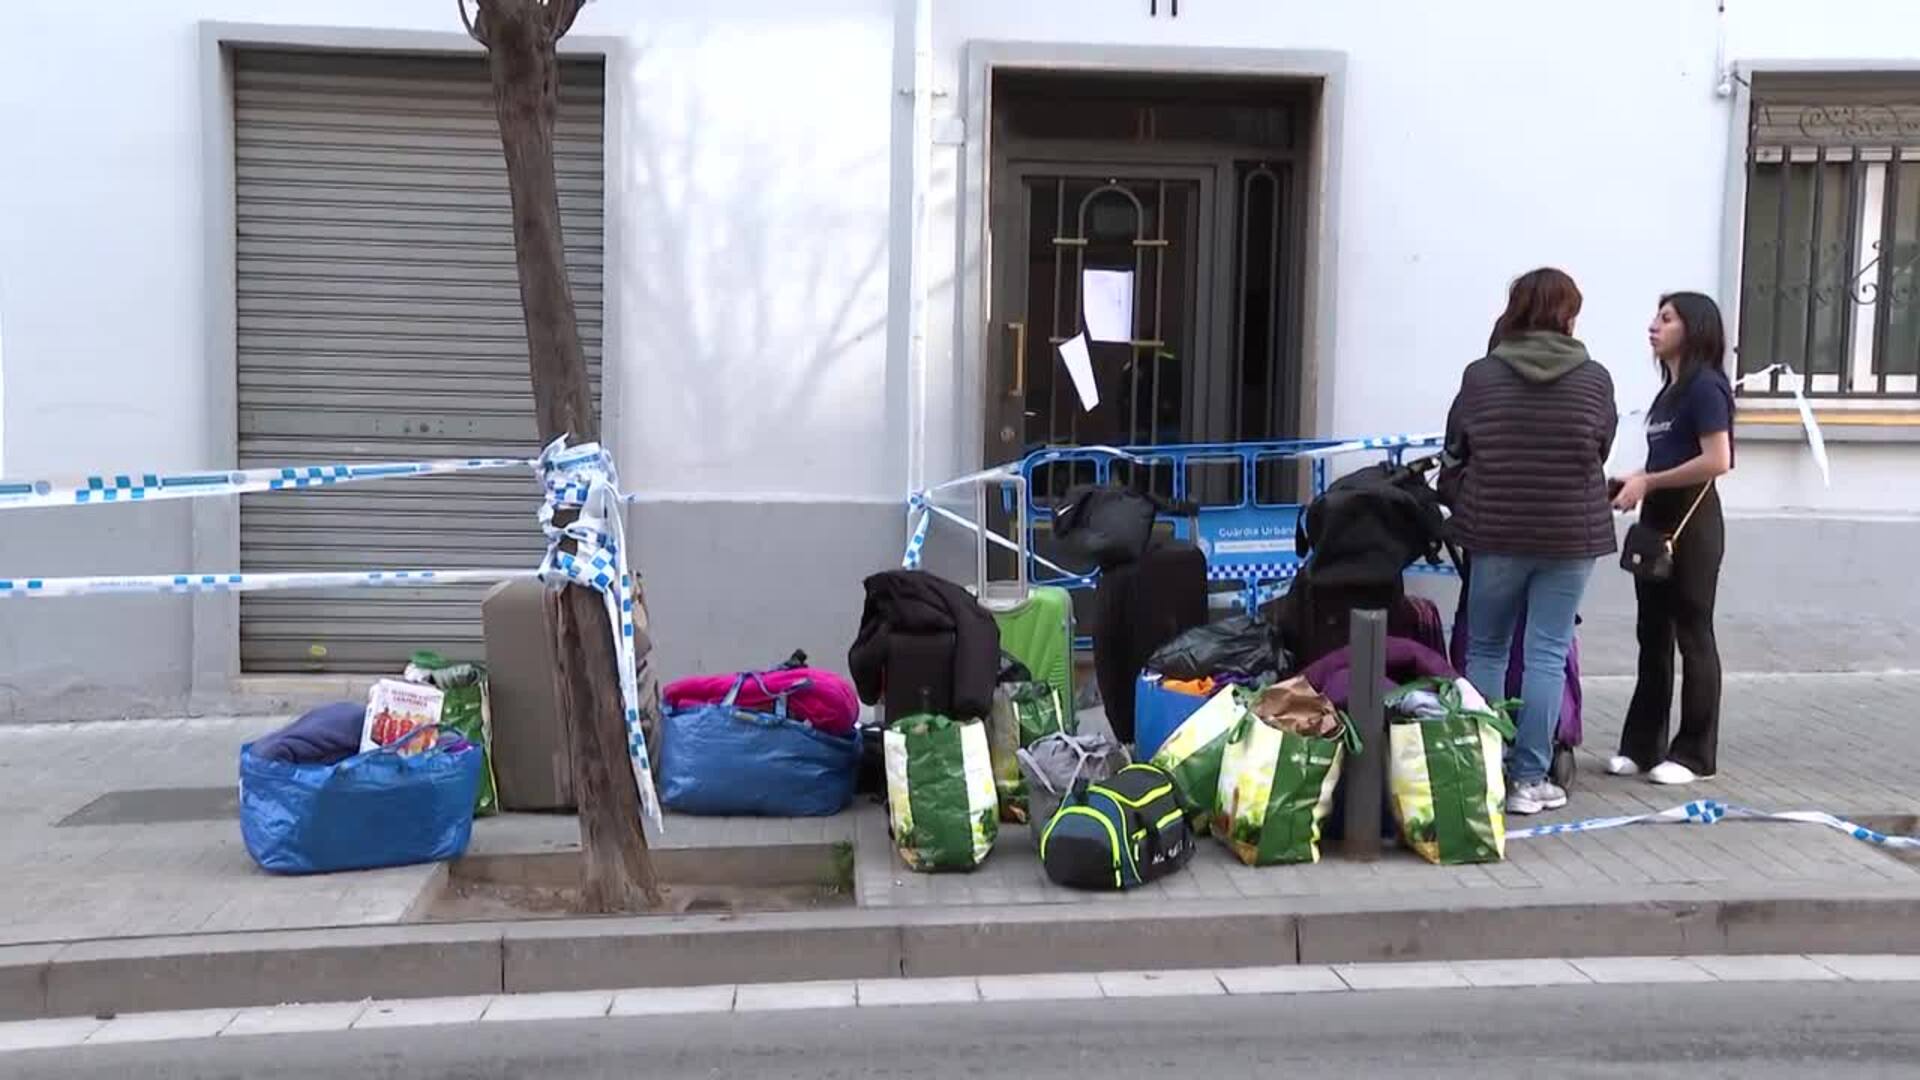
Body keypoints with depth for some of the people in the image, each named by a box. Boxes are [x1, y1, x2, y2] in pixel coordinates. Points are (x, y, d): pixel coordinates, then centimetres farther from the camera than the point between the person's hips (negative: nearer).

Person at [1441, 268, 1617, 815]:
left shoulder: (1480, 375, -3)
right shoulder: (1595, 379, -3)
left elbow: (1455, 456, 4)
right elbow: (1601, 451, 8)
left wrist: (1462, 505, 21)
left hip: (1495, 531, 0)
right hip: (1571, 534, 0)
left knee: (1486, 651, 12)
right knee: (1547, 656, 4)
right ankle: (1529, 778, 7)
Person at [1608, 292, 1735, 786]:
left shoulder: (1705, 386, -12)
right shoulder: (1670, 389, 14)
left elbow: (1717, 460, -21)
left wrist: (1648, 482, -16)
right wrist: (1635, 482, 4)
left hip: (1691, 521, -9)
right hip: (1657, 520, 9)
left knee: (1693, 636, 0)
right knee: (1652, 635, 11)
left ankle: (1695, 755, 9)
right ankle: (1642, 745, 18)